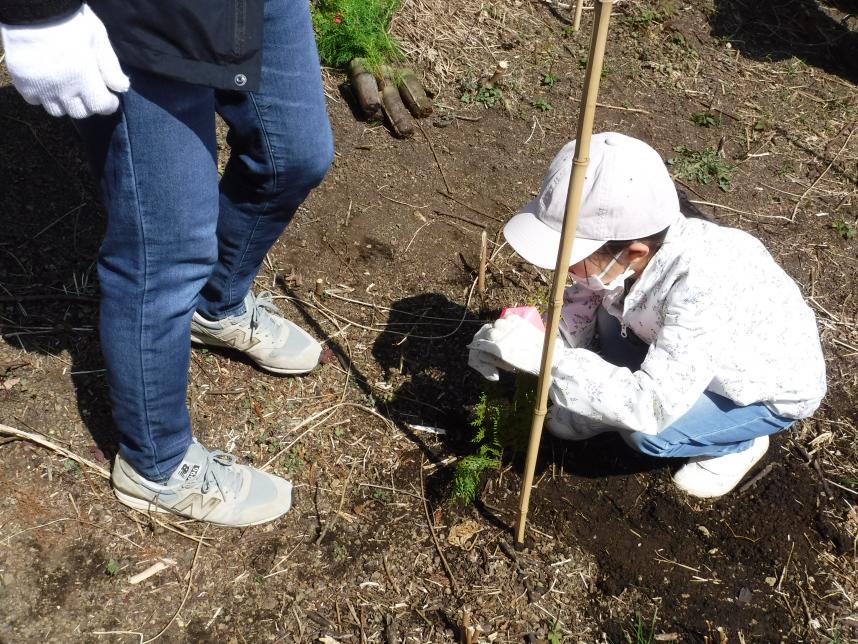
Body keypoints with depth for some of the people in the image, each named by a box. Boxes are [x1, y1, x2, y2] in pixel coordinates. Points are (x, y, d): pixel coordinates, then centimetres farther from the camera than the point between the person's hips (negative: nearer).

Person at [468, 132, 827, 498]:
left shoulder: (703, 289, -43)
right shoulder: (622, 246, -24)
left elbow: (651, 408, -42)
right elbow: (578, 306, -8)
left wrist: (547, 357, -44)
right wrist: (537, 338, -28)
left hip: (774, 390, -6)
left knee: (650, 434, -26)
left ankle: (739, 443, 5)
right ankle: (598, 411, 12)